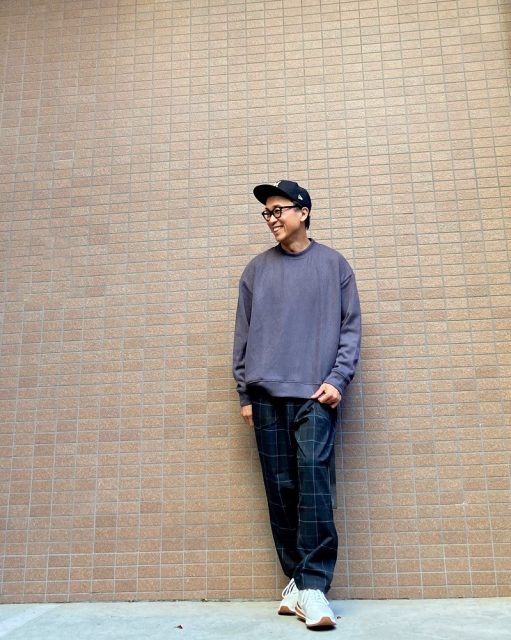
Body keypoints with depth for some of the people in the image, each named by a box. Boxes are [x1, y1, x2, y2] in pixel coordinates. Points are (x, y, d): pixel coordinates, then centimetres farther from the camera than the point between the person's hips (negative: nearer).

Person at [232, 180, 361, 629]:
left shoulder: (334, 264, 9)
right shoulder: (256, 269, 14)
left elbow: (351, 327, 5)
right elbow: (243, 334, 12)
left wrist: (338, 379, -7)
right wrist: (245, 393, 7)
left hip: (315, 395, -2)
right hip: (267, 396, 3)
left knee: (313, 482, -12)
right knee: (280, 490, 4)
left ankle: (314, 586, -5)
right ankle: (297, 580, 14)